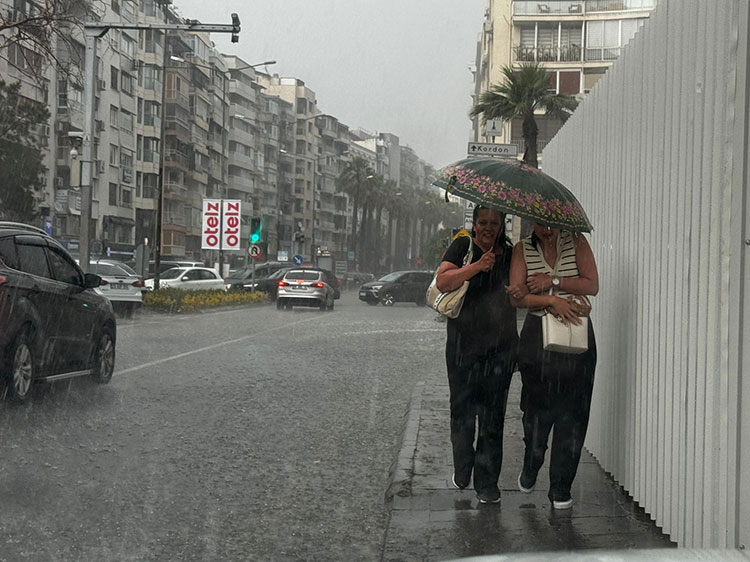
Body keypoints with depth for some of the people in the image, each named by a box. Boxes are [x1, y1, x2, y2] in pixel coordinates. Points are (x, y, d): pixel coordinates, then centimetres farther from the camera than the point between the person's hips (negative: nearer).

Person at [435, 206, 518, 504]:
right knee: (462, 412, 9)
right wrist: (477, 266, -20)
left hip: (500, 348, 2)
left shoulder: (510, 254, 10)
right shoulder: (462, 246, 2)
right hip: (463, 345, -1)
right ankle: (462, 471, 28)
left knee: (492, 417, 2)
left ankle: (487, 482, 8)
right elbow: (443, 281, -11)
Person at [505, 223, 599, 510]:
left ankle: (561, 487, 10)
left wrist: (553, 282, -13)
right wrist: (552, 300, -21)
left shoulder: (576, 242, 3)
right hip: (537, 336, 0)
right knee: (537, 410, 5)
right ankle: (530, 468, 32)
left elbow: (592, 285, -5)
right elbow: (517, 297, -7)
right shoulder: (523, 249, 3)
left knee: (571, 413, 0)